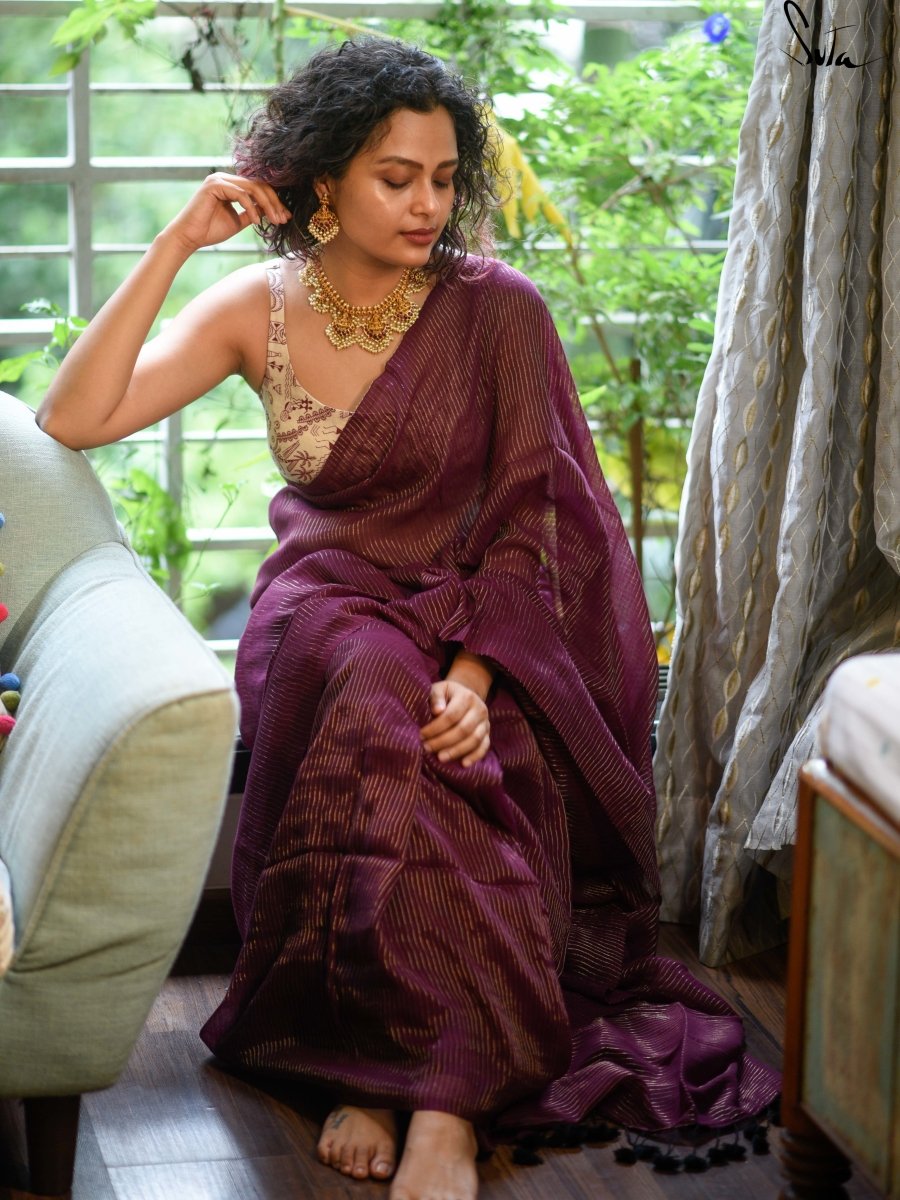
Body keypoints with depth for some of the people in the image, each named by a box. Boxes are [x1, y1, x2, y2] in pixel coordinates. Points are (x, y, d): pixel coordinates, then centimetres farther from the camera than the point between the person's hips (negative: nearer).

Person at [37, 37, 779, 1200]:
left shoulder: (497, 309, -5)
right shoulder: (258, 309, 1)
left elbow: (528, 519, -6)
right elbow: (73, 418, -9)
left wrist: (475, 676, -22)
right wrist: (175, 245, -12)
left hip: (480, 613, -1)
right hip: (329, 602, 1)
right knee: (373, 687, -36)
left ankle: (439, 1105, -33)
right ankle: (443, 1087, -32)